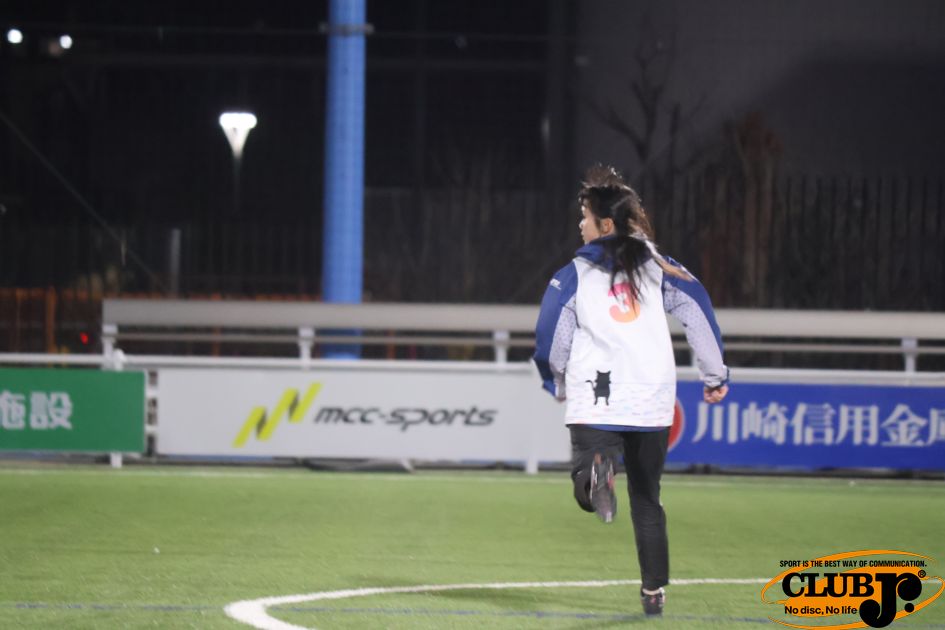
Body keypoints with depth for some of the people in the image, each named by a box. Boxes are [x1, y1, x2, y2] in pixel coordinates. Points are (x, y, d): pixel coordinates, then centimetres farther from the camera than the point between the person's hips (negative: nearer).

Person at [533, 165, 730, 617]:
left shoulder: (574, 276, 3)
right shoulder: (658, 268, 9)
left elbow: (550, 341, 2)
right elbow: (699, 313, 2)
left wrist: (558, 384, 20)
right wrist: (715, 376, 8)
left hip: (595, 404, -3)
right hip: (653, 403, 3)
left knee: (587, 494, -11)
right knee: (646, 499, 16)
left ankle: (597, 470, -46)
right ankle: (654, 591, 14)